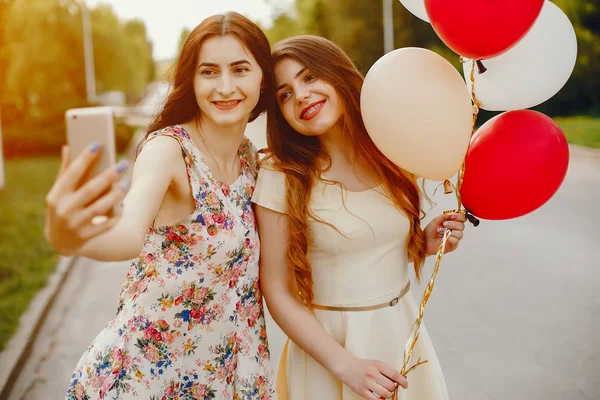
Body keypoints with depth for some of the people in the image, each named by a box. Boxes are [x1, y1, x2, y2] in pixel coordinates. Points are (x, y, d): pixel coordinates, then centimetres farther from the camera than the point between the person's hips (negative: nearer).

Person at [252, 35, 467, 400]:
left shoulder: (392, 156, -4)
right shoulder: (280, 178, -15)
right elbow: (278, 293, -12)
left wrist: (426, 243, -8)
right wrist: (344, 365, -17)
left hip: (402, 330, 4)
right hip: (328, 341, -4)